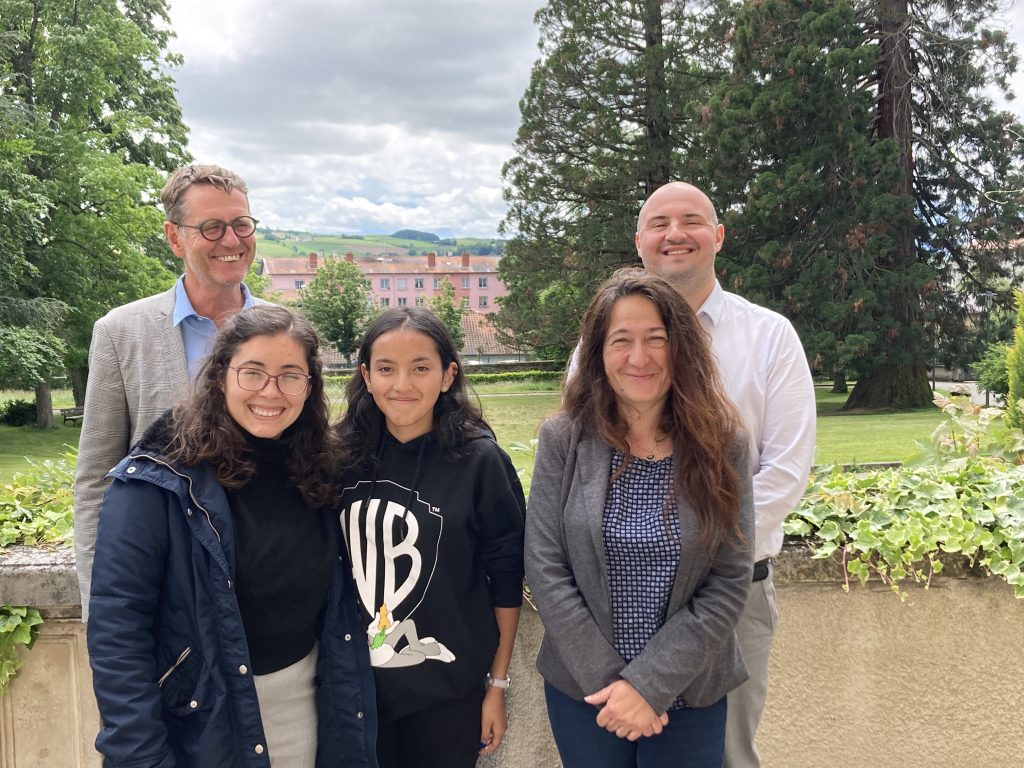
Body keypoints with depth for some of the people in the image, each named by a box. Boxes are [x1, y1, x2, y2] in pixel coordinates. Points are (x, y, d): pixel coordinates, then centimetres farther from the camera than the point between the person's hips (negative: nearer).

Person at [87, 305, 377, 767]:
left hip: (307, 707, 5)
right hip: (199, 721, -4)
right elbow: (117, 629, -18)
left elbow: (337, 606, 6)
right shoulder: (159, 480, -17)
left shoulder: (315, 472, -1)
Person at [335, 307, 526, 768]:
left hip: (448, 689, -2)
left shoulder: (480, 462, -12)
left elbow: (506, 581, -7)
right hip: (357, 681, 3)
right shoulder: (343, 456, -5)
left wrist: (497, 685, -4)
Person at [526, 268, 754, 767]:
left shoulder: (722, 445, -7)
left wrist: (651, 684, -15)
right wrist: (608, 680, -13)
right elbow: (545, 569, -8)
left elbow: (729, 584, -9)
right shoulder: (564, 439, -7)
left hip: (688, 692, 0)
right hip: (582, 687, 0)